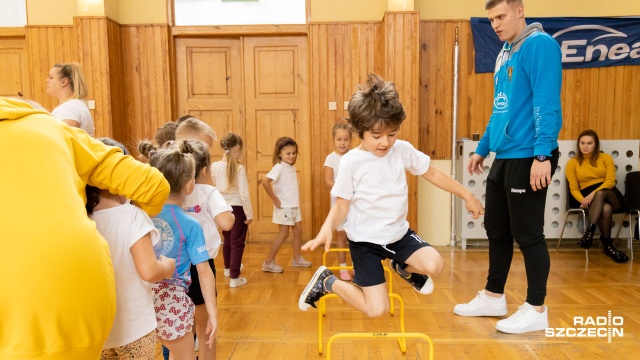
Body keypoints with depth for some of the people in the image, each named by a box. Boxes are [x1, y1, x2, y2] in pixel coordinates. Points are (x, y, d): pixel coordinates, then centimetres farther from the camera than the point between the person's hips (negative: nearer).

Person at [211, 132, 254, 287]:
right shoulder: (240, 168, -18)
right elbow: (244, 194, -19)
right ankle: (234, 278, 10)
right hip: (237, 209, -5)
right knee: (237, 243, 5)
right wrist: (249, 214, -11)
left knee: (227, 239, 24)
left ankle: (228, 268, 45)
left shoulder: (214, 166, -5)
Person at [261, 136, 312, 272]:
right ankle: (268, 262, 9)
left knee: (298, 230, 15)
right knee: (284, 234, -2)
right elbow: (265, 182, -29)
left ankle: (297, 258, 30)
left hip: (294, 205, 8)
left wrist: (296, 198, 4)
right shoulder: (279, 167, -18)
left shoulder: (292, 166, 7)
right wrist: (275, 199, -23)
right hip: (284, 207, -8)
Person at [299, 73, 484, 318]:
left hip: (398, 233, 4)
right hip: (365, 241, -4)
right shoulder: (351, 162, -17)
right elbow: (341, 205, -13)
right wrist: (327, 229, -32)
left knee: (434, 265, -20)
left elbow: (432, 174, 6)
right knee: (377, 309, -8)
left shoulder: (403, 150, -6)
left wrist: (467, 196, 10)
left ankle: (403, 269, 16)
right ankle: (327, 281, 15)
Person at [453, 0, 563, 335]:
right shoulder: (505, 53, 17)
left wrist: (542, 155, -24)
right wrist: (482, 148, 22)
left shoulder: (539, 44, -10)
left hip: (528, 157, -9)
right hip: (504, 157, 9)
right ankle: (493, 297, 29)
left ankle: (536, 310, 16)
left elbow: (547, 103, -19)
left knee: (527, 234, 0)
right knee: (496, 229, 14)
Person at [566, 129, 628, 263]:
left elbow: (610, 181, -6)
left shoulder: (605, 158, 7)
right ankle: (608, 245, -25)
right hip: (587, 196, -1)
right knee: (606, 209, -35)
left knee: (600, 194, -37)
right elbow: (574, 188, 0)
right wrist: (583, 200, -22)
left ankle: (589, 231, -39)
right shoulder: (572, 163, 6)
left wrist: (593, 194, -24)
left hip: (610, 195, 1)